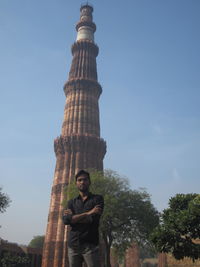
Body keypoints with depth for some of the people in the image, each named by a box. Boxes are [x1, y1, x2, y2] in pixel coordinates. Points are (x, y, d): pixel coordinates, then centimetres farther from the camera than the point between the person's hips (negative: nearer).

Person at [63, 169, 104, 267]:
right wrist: (88, 213, -11)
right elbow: (66, 220, -3)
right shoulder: (71, 202, 15)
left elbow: (93, 219, -9)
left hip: (90, 244, -3)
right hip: (73, 245, 3)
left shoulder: (97, 198, 5)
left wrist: (73, 216, -1)